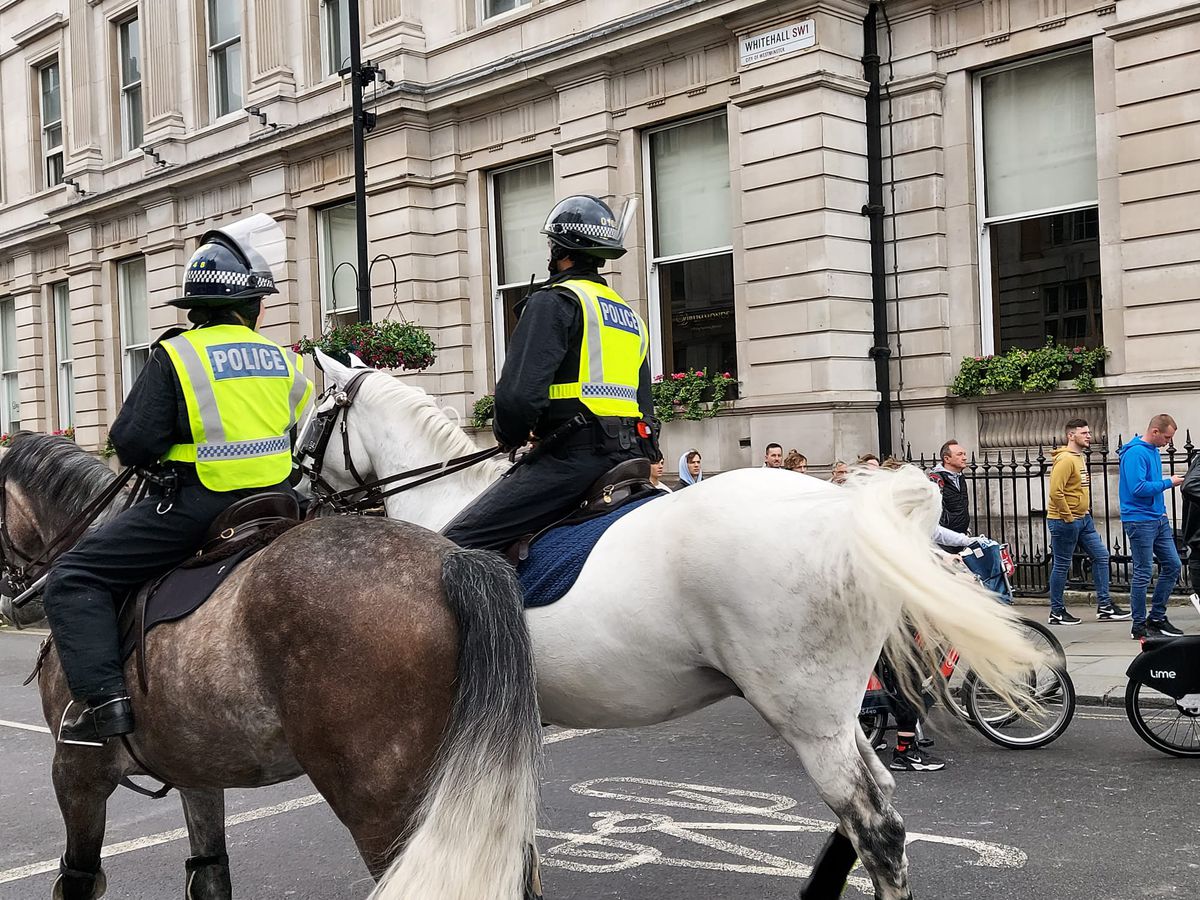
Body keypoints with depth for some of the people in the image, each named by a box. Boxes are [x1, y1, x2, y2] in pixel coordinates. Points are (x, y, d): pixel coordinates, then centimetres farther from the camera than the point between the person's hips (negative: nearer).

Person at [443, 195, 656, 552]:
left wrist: (508, 436, 4)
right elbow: (646, 405, 25)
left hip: (574, 454, -9)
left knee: (456, 544, -11)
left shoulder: (554, 302, -4)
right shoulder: (631, 315, 23)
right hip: (630, 455, 9)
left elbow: (519, 393, -15)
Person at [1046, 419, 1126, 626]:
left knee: (1101, 556, 8)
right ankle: (1056, 612, 9)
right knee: (1062, 566, -1)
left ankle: (1104, 606, 13)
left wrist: (1085, 512, 16)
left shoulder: (1080, 457, 14)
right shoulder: (1065, 459, -17)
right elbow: (1055, 492, -25)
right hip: (1065, 522, -10)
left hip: (1083, 519, 10)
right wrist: (1068, 517, -20)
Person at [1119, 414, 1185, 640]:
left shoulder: (1153, 451, 13)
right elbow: (1138, 488, -25)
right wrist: (1168, 483, -15)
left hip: (1159, 519, 9)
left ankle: (1157, 617, 20)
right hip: (1140, 521, -9)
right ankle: (1139, 626, 7)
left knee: (1172, 565, 10)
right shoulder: (1135, 453, -16)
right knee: (1143, 573, -3)